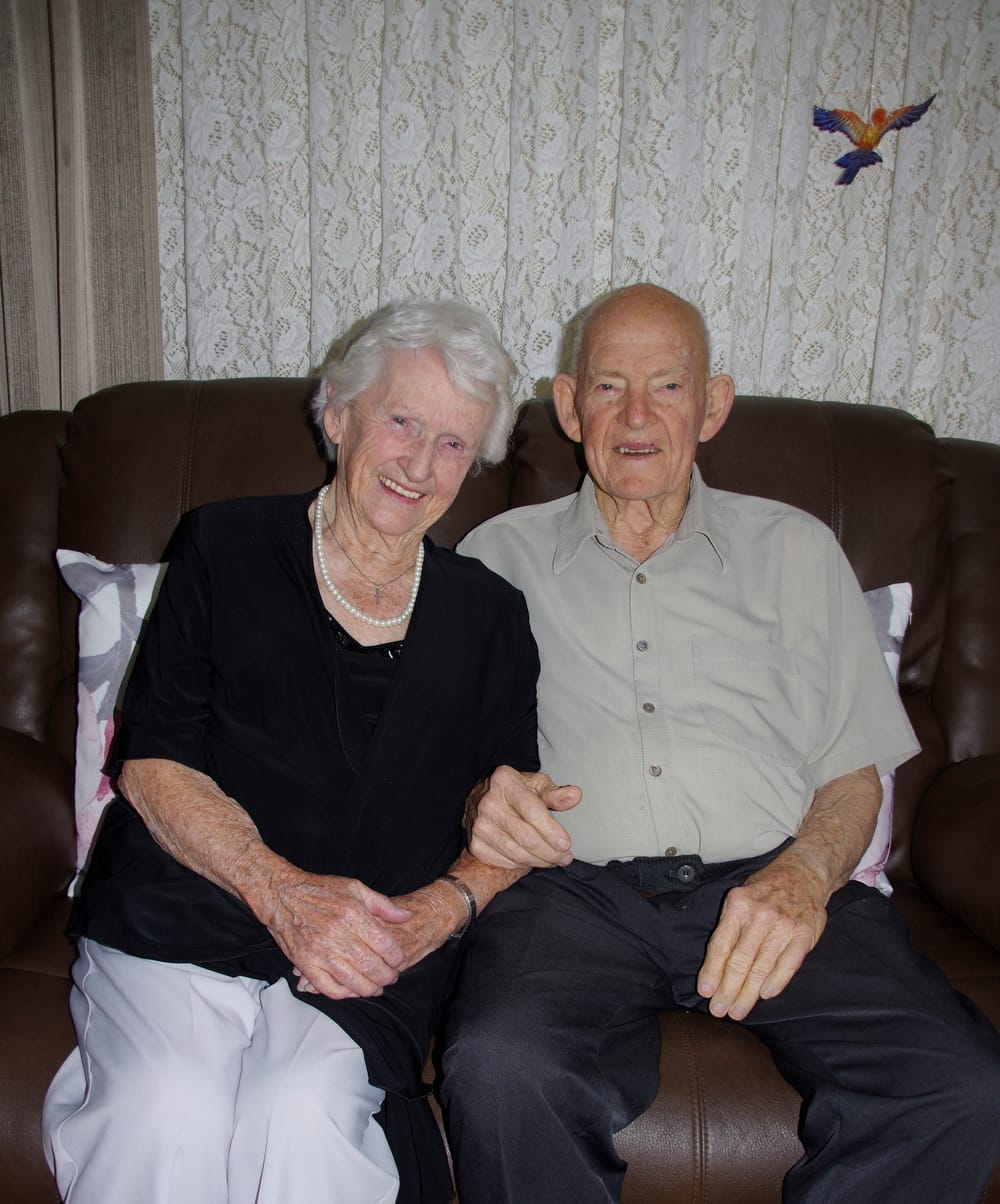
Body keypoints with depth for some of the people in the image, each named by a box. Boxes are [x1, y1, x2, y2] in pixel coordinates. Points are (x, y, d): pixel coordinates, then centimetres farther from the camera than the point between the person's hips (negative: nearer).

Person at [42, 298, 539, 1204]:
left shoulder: (488, 615, 14)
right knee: (170, 1112, -27)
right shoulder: (227, 546, 9)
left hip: (368, 952, 1)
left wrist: (440, 910, -8)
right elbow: (151, 762, 2)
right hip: (179, 914, 0)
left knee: (305, 1114, -27)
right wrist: (281, 889, -11)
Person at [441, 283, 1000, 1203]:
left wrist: (805, 872, -8)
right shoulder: (502, 556, 17)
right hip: (578, 887, -1)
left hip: (771, 885, 2)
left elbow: (855, 767, 13)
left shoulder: (794, 549, 19)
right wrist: (480, 802, -11)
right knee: (498, 1071, -32)